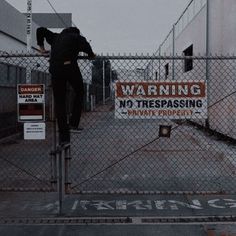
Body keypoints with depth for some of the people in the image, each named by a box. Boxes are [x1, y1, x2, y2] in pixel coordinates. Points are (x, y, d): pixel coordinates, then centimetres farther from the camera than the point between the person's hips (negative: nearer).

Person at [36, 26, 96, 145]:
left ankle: (63, 136, 3)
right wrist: (91, 54, 10)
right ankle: (73, 123, 8)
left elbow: (40, 30, 30)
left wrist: (41, 47, 33)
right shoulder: (77, 37, 14)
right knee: (79, 93, 20)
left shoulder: (56, 37, 28)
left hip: (55, 69, 4)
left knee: (59, 102, 5)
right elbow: (85, 45, -7)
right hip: (70, 66, -3)